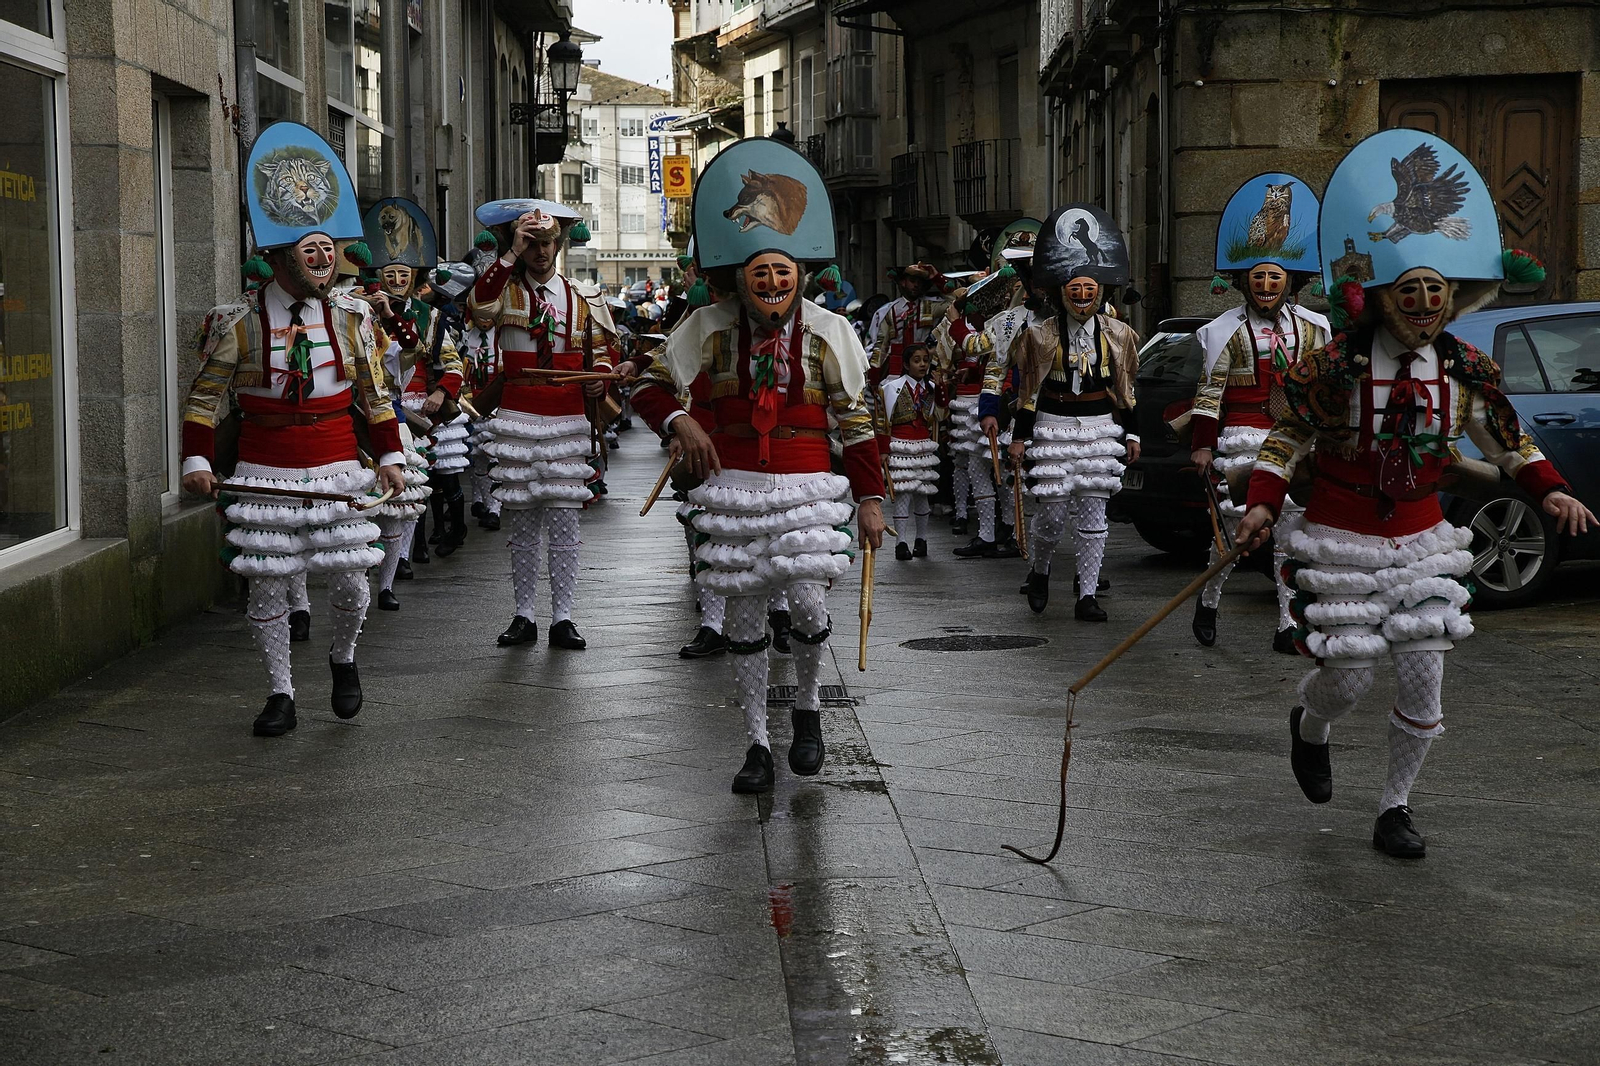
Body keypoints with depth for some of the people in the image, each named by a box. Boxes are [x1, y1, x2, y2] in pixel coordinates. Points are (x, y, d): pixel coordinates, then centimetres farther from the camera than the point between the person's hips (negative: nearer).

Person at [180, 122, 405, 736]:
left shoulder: (351, 317, 3)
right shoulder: (239, 324, -5)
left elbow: (375, 394, 11)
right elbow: (206, 395, 0)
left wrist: (389, 458, 6)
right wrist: (197, 461, -8)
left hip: (337, 470, 2)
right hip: (266, 475, -2)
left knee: (349, 579, 2)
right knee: (267, 585, 2)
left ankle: (343, 659, 32)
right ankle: (281, 694, 15)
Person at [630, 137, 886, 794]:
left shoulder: (830, 333, -3)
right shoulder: (710, 329, -3)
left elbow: (856, 421, 3)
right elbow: (650, 387, 5)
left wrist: (869, 499, 3)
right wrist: (681, 423, -15)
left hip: (808, 486, -1)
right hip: (735, 486, 1)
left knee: (809, 604, -11)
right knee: (744, 617, 4)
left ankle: (808, 712, 18)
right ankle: (757, 746, 15)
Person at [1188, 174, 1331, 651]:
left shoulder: (1312, 328, 10)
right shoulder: (1227, 331, 0)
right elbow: (1209, 391, -2)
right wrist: (1202, 446, -6)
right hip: (1242, 438, -3)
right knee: (1233, 525, -1)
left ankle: (1290, 625, 2)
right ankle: (1208, 602, 22)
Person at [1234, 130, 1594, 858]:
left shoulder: (1465, 370, -2)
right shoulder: (1335, 366, -13)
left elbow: (1507, 441, 11)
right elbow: (1287, 436, -6)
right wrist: (1263, 504, -19)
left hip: (1421, 540, 3)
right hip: (1341, 543, -3)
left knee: (1423, 683, 0)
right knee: (1349, 678, 2)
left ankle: (1395, 809, 18)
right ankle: (1309, 728, 39)